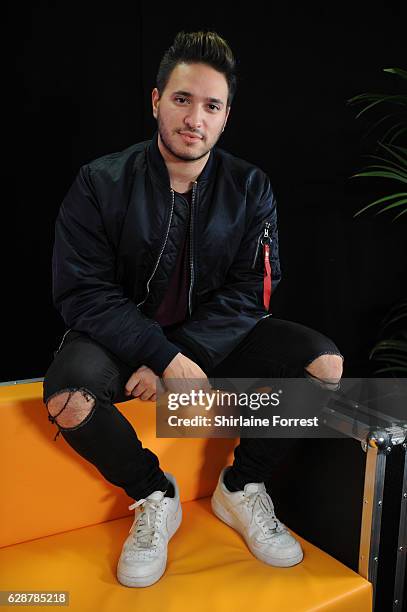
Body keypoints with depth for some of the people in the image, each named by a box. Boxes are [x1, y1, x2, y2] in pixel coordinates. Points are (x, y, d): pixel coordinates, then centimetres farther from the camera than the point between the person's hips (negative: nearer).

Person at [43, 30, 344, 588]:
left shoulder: (249, 187, -3)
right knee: (67, 400, -32)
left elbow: (251, 292, -8)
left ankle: (242, 489, 4)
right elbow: (82, 293, -14)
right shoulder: (102, 183, -10)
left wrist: (175, 357, -21)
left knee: (324, 362, -18)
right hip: (123, 335, -1)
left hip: (215, 335, 2)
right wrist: (166, 357, -26)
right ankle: (154, 496, 0)